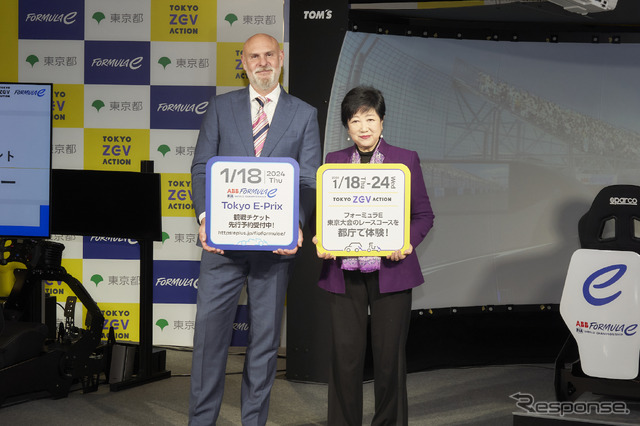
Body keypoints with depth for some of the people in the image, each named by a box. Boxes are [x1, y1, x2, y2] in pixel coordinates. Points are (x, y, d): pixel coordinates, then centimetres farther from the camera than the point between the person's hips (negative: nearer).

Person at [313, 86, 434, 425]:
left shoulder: (406, 160, 4)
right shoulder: (334, 162, 10)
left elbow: (424, 214, 5)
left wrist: (408, 241, -14)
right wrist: (321, 239, -9)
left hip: (390, 271, -1)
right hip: (345, 273, 1)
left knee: (389, 355, 6)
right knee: (345, 354, 2)